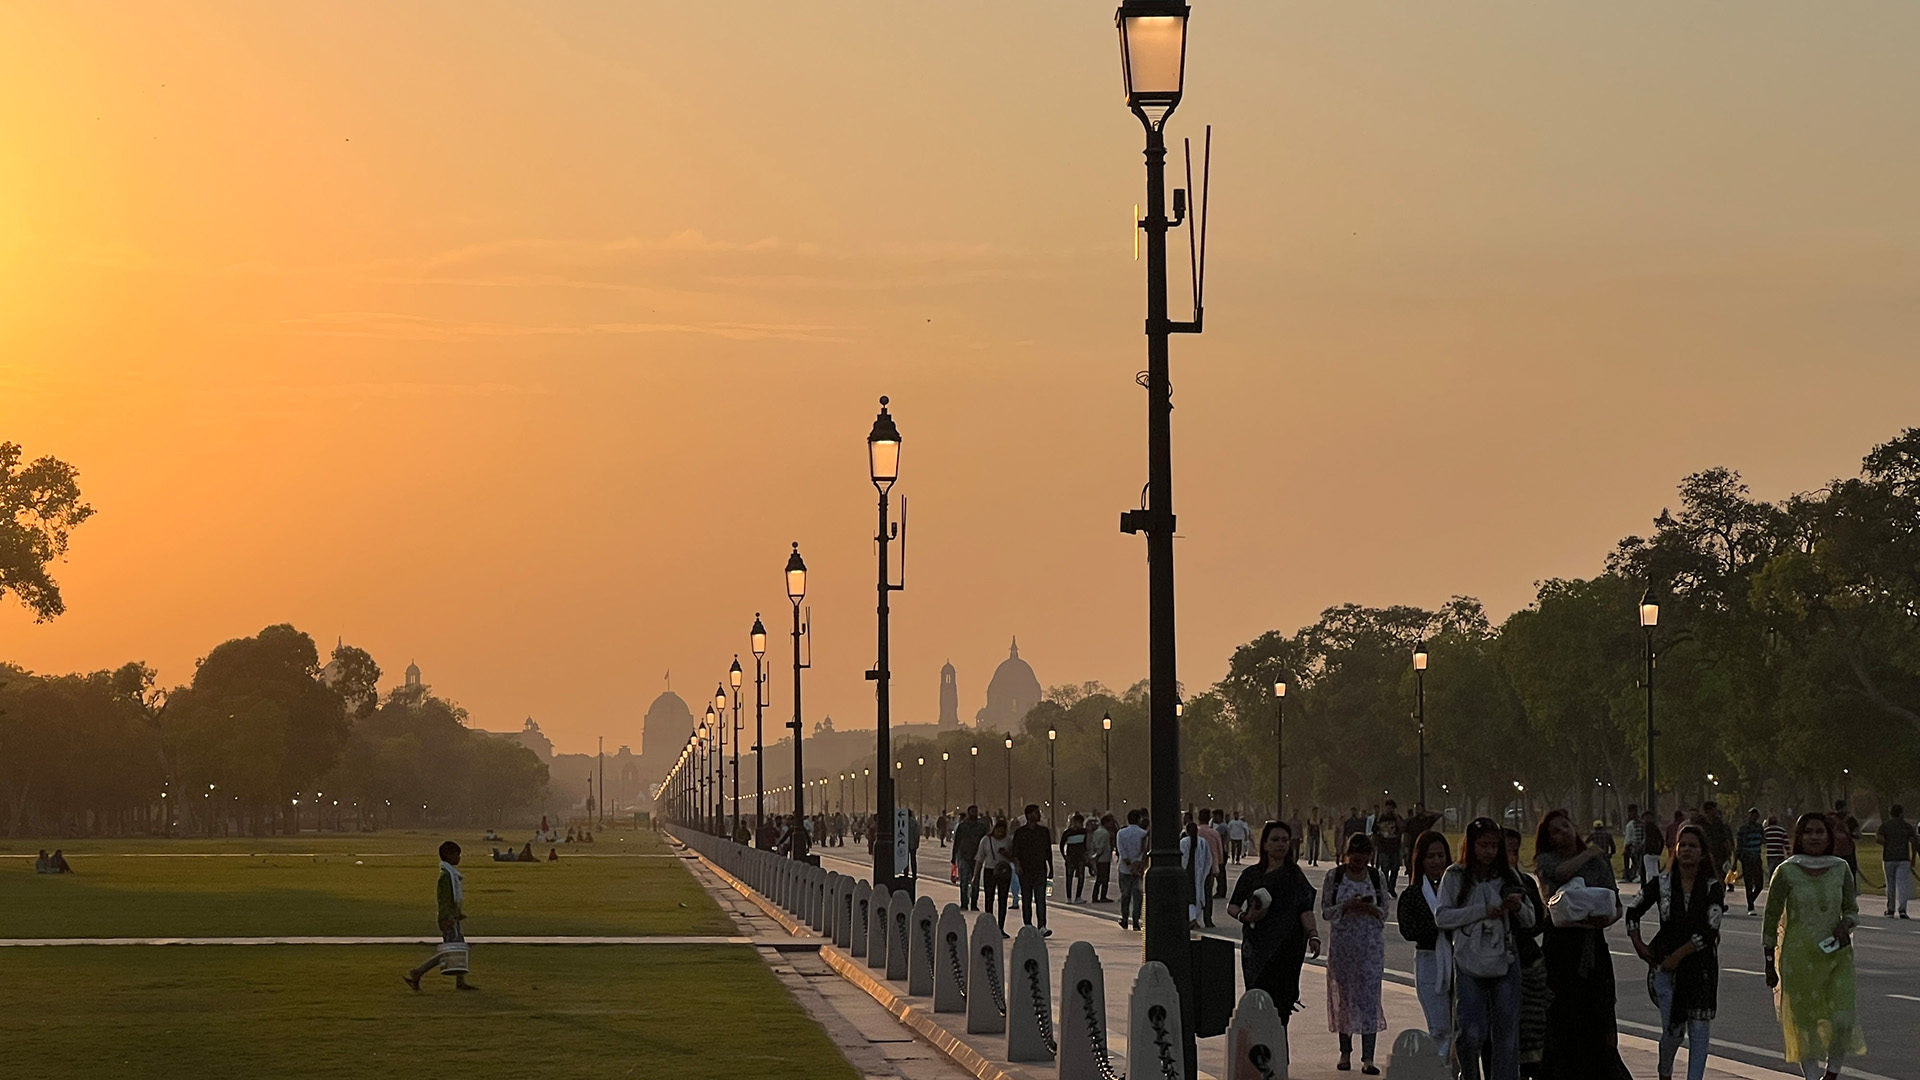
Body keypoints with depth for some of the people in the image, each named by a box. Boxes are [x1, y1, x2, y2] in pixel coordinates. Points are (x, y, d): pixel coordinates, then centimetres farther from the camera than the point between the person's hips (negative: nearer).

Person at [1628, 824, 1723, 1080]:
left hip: (1701, 965, 0)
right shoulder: (1661, 884, 1)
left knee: (1699, 1029, -3)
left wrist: (1678, 955, -13)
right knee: (1673, 1029, -1)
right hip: (1665, 965, 0)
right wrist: (1638, 944, 3)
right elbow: (1633, 912, 14)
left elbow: (1710, 931, -11)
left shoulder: (1713, 888, -3)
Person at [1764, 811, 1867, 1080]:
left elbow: (1852, 908, 14)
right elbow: (1771, 919, 0)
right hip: (1798, 957, -2)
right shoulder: (1786, 872, -5)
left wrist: (1846, 924, -10)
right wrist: (1769, 964, 0)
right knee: (1803, 1021, 3)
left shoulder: (1841, 869, 3)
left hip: (1836, 954, 2)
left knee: (1843, 1019, -8)